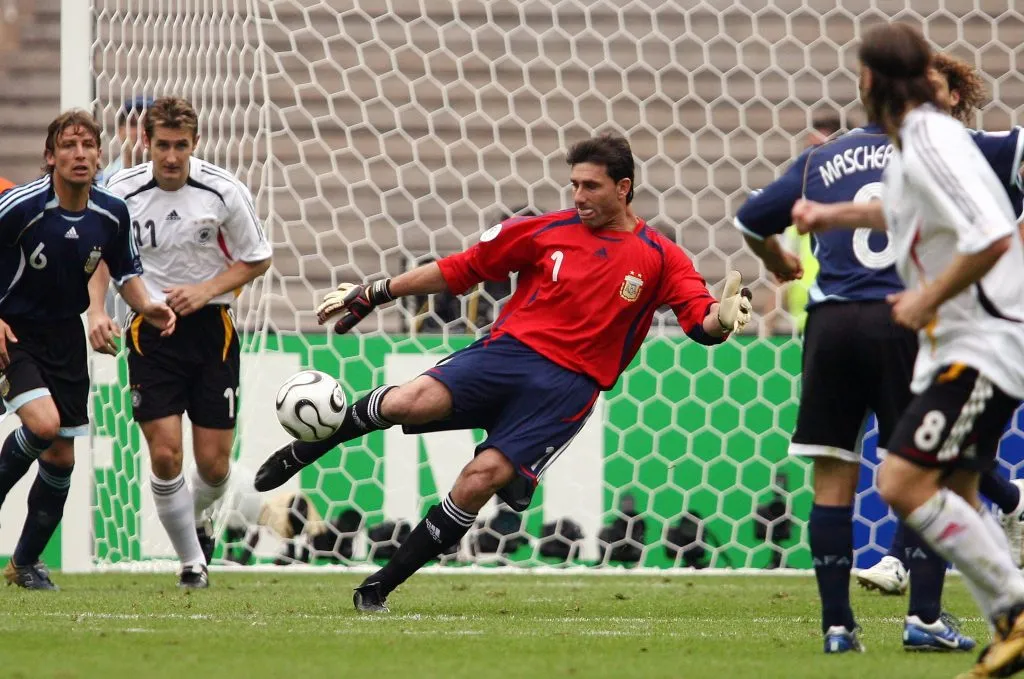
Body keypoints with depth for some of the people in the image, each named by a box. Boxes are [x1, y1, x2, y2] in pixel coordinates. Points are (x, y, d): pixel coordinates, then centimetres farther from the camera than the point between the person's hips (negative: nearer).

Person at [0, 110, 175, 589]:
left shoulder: (112, 214, -7)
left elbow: (125, 270, 11)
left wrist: (146, 306, -9)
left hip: (64, 335, 5)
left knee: (62, 456, 7)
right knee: (43, 423, -28)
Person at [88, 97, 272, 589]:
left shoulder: (224, 192, -8)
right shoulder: (120, 192, -7)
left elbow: (257, 259, 4)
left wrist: (206, 290, -11)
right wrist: (96, 310, -9)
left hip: (210, 326, 0)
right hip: (150, 328, 0)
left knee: (214, 462, 1)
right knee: (164, 454, -11)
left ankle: (196, 520, 36)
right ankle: (192, 561, 6)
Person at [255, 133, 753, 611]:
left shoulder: (660, 258, 6)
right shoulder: (547, 231, 8)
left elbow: (702, 322, -1)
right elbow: (460, 269, 12)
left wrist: (722, 318, -27)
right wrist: (371, 295, 11)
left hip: (568, 384, -1)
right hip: (510, 350, 1)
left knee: (480, 479, -18)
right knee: (411, 402, -25)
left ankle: (381, 586, -5)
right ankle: (300, 453, 3)